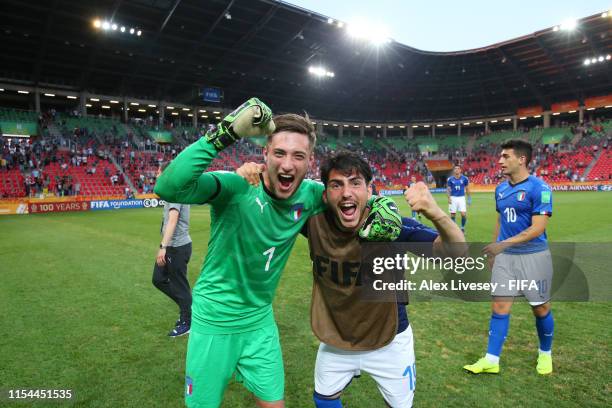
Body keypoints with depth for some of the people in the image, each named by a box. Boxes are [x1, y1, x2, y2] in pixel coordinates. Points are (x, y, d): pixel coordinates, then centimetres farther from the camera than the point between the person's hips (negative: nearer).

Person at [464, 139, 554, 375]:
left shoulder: (539, 188, -13)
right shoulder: (501, 189, 7)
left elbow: (538, 228, -19)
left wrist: (504, 244, -26)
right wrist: (493, 250, 17)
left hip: (533, 256, -5)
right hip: (504, 257, 5)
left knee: (541, 309, 11)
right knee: (499, 307, 3)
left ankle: (545, 354, 36)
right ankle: (491, 360, 11)